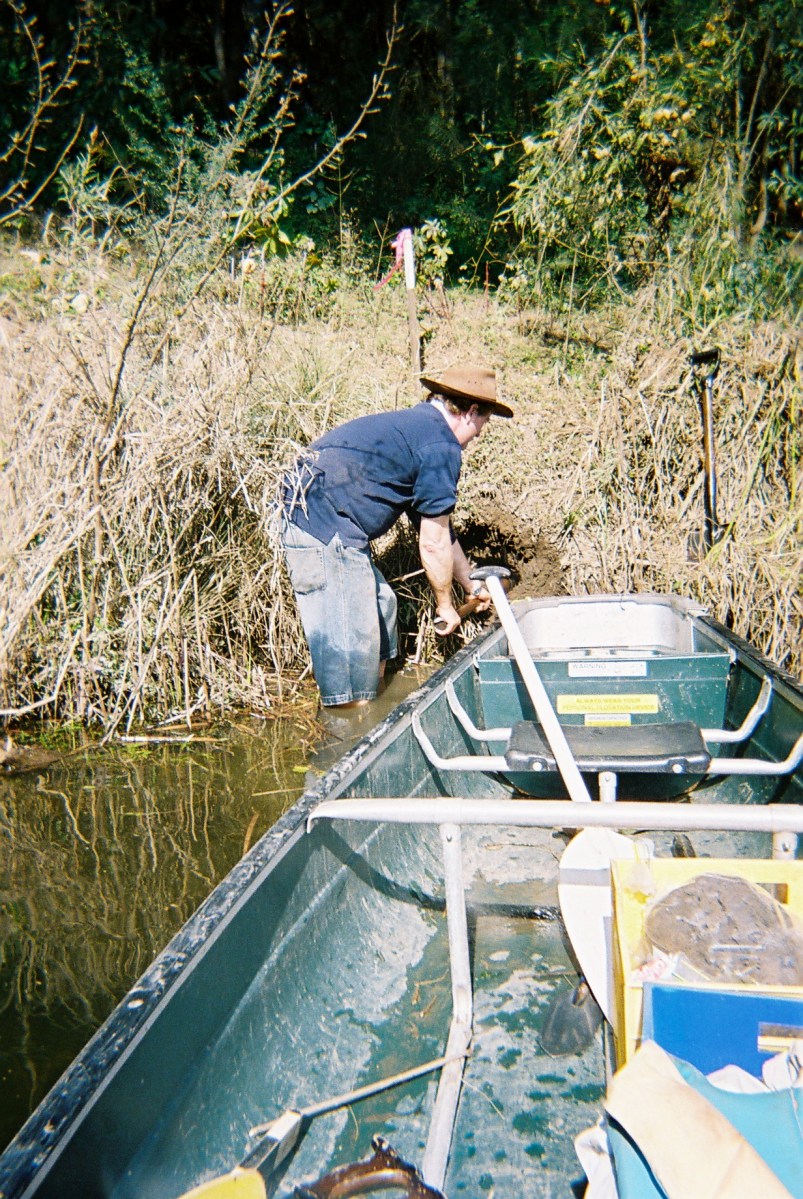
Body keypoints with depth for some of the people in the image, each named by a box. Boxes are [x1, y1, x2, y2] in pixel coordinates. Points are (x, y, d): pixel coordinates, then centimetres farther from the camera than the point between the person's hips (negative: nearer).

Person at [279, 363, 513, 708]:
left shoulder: (415, 423, 23)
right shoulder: (441, 445, -9)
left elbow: (436, 526, 30)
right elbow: (433, 544, -6)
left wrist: (471, 584, 37)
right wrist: (445, 605, 9)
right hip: (326, 528, -11)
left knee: (380, 604, 22)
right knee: (352, 645, -6)